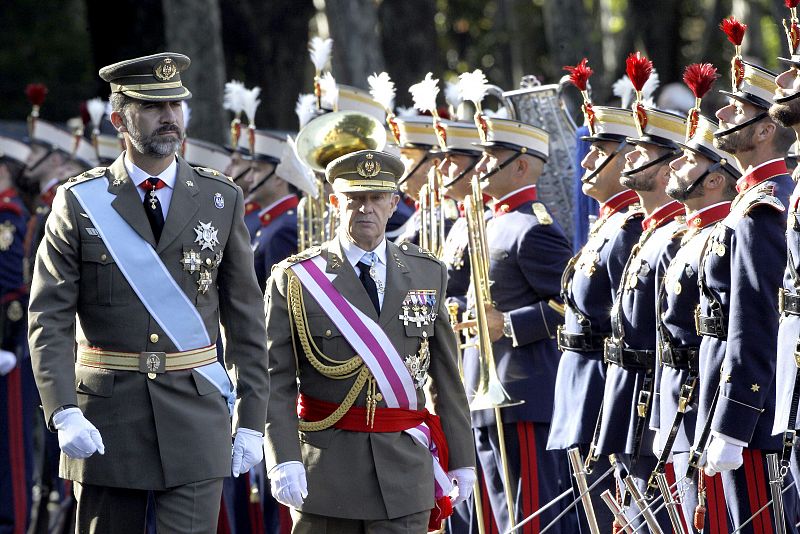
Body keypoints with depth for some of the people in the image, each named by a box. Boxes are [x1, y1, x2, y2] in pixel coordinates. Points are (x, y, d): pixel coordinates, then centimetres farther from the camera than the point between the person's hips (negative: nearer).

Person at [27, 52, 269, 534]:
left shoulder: (220, 199, 6)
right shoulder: (80, 202, 1)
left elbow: (246, 318, 8)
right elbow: (50, 320, -4)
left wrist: (252, 420, 3)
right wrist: (64, 414, -17)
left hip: (196, 415, 0)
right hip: (106, 415, 0)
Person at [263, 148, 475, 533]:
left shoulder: (428, 275, 9)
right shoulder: (295, 280, -1)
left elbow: (446, 376, 11)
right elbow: (276, 382, -5)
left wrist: (461, 458, 10)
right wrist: (284, 459, -15)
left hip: (404, 468, 2)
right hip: (326, 468, -2)